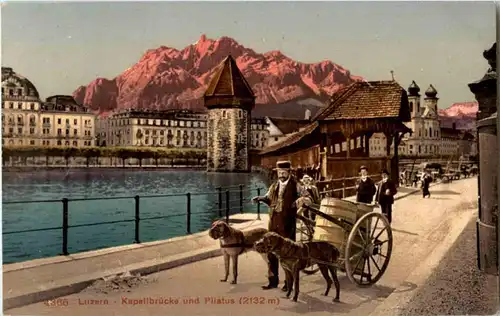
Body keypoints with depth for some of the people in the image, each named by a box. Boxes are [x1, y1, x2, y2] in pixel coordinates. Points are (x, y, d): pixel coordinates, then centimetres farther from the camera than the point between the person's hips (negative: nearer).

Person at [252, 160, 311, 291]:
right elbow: (269, 199, 26)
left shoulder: (295, 186, -2)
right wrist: (261, 198, 7)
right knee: (272, 252, 9)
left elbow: (307, 196, -2)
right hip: (273, 223, 5)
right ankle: (273, 280, 22)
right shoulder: (274, 186, 12)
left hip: (288, 223, -5)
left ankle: (289, 282, 15)